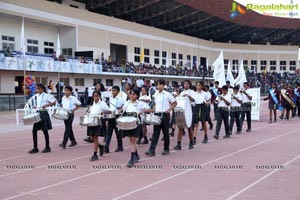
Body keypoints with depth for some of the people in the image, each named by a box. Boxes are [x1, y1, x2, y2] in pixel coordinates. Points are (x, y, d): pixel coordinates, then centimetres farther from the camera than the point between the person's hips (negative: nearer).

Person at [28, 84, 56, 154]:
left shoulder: (46, 95, -8)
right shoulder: (37, 96, 14)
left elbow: (54, 102, -10)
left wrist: (47, 105, -20)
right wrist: (36, 106, 9)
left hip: (43, 113, -7)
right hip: (37, 113, 7)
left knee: (45, 130, 0)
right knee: (34, 130, 2)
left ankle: (47, 147, 12)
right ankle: (35, 148, 9)